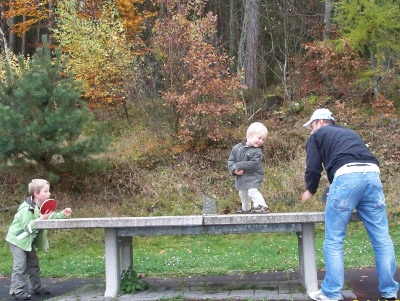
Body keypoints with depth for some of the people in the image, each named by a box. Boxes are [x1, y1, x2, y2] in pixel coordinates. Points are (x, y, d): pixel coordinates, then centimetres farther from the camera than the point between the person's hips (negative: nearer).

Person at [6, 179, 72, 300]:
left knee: (33, 264, 13)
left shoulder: (42, 207, 1)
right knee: (20, 265, -13)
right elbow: (27, 226, -32)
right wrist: (41, 219, -39)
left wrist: (63, 214, -10)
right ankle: (17, 291, -9)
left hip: (28, 240, 9)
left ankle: (36, 287, 23)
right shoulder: (27, 208, -28)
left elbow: (51, 217, 6)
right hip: (17, 239, -9)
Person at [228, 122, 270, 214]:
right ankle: (245, 209, 45)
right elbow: (231, 160, -2)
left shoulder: (257, 151, -18)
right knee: (243, 193, 23)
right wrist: (234, 170, -21)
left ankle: (262, 206, -26)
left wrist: (238, 166, -26)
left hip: (253, 176, -6)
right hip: (240, 176, 6)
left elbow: (252, 164, -28)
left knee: (252, 191, -27)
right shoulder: (237, 148, -5)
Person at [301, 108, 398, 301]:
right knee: (381, 238, 9)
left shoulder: (317, 135, 21)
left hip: (347, 176, -5)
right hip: (372, 175, 5)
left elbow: (313, 168, 12)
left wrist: (310, 190, 31)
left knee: (333, 240, 4)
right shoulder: (351, 133, 37)